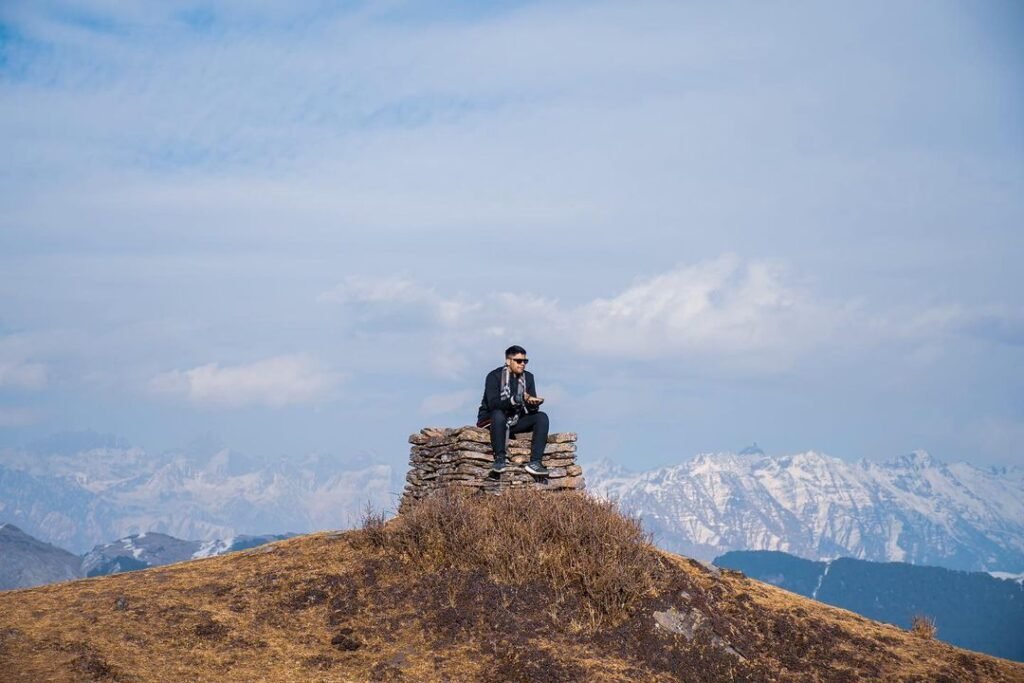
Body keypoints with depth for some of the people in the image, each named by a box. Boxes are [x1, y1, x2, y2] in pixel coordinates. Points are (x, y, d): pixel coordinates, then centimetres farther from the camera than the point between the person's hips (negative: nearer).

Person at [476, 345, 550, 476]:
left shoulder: (528, 377, 5)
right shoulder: (494, 376, -12)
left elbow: (531, 408, -1)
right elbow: (493, 404, -26)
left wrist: (533, 403, -26)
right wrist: (514, 400, -40)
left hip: (515, 421, 6)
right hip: (490, 420, -6)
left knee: (542, 417, -17)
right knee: (498, 414, -39)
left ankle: (535, 462, -27)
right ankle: (500, 458, -33)